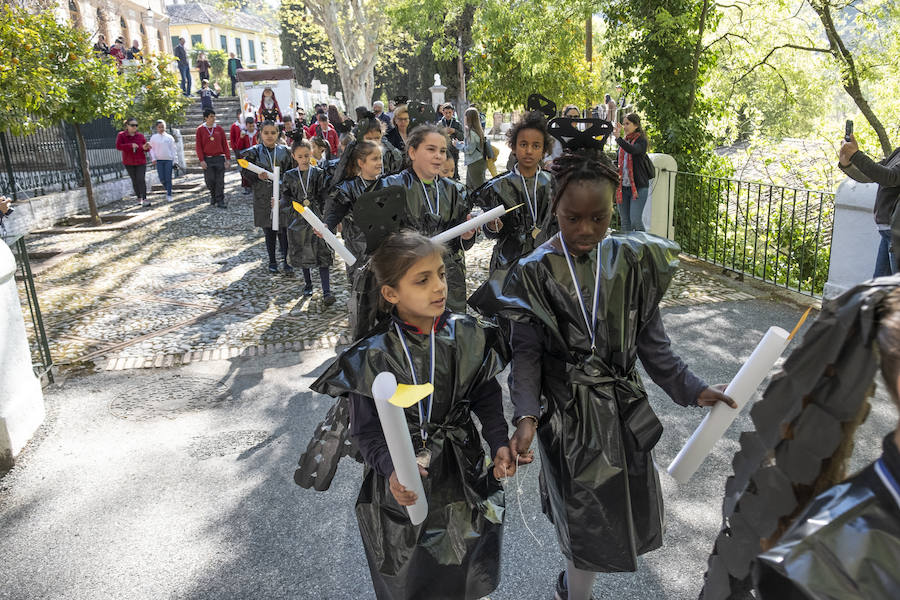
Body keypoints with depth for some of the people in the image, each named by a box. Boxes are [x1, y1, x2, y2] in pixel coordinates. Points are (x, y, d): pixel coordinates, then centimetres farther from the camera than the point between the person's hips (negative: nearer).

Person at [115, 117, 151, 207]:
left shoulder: (140, 135, -1)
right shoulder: (121, 135, -5)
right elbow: (118, 146, -17)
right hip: (129, 163, 1)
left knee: (141, 180, -13)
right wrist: (130, 145, -27)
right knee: (134, 181, 10)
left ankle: (144, 199, -16)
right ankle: (138, 198, 24)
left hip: (141, 162, -1)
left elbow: (145, 148, 6)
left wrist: (145, 147, -19)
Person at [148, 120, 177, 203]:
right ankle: (167, 189, 25)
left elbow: (173, 149, 8)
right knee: (162, 179, -2)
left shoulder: (169, 137, 5)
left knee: (168, 179, -4)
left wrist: (174, 160, 4)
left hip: (168, 159, -1)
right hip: (159, 160, 1)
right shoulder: (153, 137, 5)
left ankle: (169, 195, 2)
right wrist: (153, 158, 0)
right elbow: (151, 149, 9)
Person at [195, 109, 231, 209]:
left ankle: (220, 201, 3)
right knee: (210, 180, 0)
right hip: (207, 159, -1)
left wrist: (228, 158, 0)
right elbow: (199, 146, 1)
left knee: (220, 181, -3)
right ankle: (213, 195, 26)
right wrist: (201, 160, -7)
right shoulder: (200, 130, 3)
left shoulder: (219, 129, 7)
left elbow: (225, 144, 7)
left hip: (219, 158, 1)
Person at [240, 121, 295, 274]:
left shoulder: (284, 151, 4)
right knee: (269, 230, 8)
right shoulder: (254, 152, 1)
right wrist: (257, 176, -15)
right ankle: (272, 261, 21)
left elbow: (291, 171, 9)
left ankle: (285, 261, 5)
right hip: (263, 196, 0)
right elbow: (245, 170, 3)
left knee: (283, 229, -4)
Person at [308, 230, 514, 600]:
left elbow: (486, 398, 1)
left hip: (463, 472, 3)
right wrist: (393, 469, -32)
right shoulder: (372, 357, -19)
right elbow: (368, 432, -15)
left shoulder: (468, 336, -10)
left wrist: (499, 443, -14)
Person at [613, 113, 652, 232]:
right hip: (623, 186, 6)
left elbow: (633, 150, -28)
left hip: (638, 186, -6)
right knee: (625, 222, 7)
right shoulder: (624, 141, 16)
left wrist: (618, 138, -37)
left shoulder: (641, 140, -4)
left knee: (635, 220, -16)